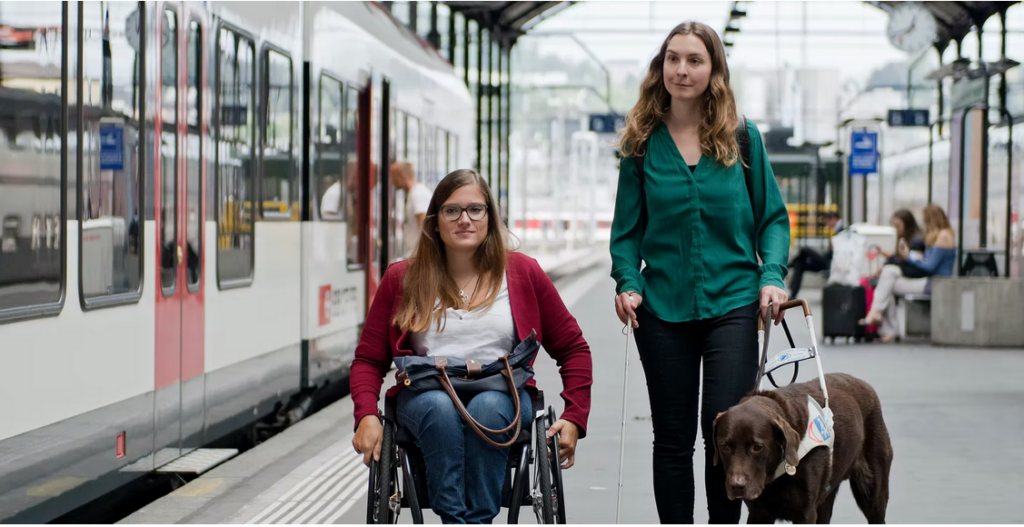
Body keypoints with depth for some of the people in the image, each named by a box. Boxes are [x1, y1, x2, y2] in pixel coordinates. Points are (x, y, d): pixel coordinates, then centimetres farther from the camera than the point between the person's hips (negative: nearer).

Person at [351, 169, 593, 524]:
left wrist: (574, 418, 1)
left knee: (486, 407, -36)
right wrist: (367, 416, -6)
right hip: (426, 398, 0)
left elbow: (573, 348, 15)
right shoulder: (402, 279, 13)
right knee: (438, 406, -36)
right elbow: (369, 359, 13)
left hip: (503, 399, 0)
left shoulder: (523, 273, 11)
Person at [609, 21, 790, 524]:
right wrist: (628, 283, -9)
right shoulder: (642, 142, 4)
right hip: (664, 308, 1)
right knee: (673, 438, 8)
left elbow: (773, 217, 6)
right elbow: (627, 228, 6)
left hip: (731, 303, -1)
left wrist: (772, 277, -9)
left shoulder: (742, 137, 2)